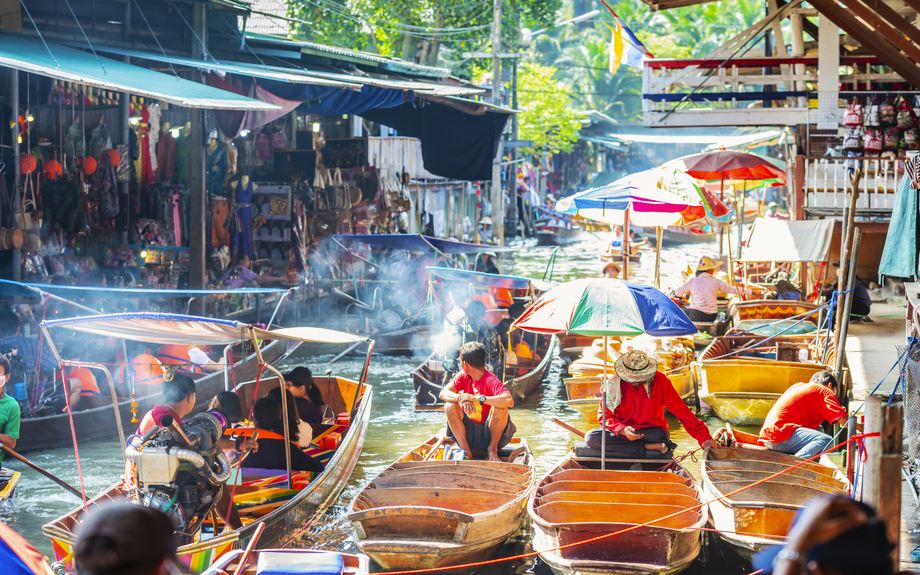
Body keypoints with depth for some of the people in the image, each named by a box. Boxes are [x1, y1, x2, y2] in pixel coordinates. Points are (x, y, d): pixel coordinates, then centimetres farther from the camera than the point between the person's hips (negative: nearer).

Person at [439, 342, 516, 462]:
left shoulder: (491, 381, -18)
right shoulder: (463, 377, 2)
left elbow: (509, 401, -36)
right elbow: (443, 393, -9)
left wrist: (478, 399, -38)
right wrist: (461, 398, -30)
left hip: (489, 434, -4)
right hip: (469, 436, 5)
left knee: (500, 408, -30)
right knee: (450, 406, -17)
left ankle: (492, 449, -8)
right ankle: (466, 451, -10)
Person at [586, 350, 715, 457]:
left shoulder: (660, 381, -9)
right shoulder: (614, 384, -7)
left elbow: (681, 411, -6)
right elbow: (604, 415, -3)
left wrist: (702, 436, -11)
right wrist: (622, 430, -23)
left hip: (651, 431, -4)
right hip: (621, 432, 5)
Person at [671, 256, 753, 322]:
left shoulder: (692, 281, -1)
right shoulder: (716, 282, 2)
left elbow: (678, 293, 7)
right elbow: (734, 289, 8)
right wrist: (751, 292, 18)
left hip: (695, 316, -3)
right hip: (711, 317, 3)